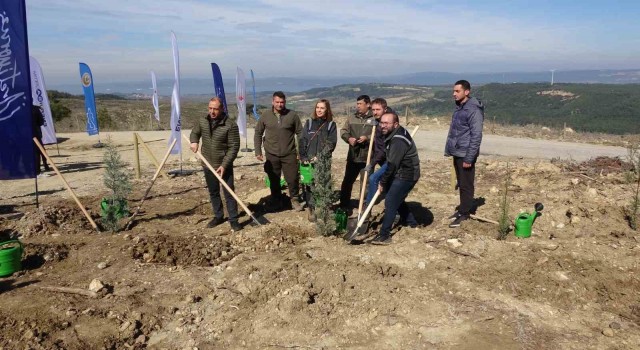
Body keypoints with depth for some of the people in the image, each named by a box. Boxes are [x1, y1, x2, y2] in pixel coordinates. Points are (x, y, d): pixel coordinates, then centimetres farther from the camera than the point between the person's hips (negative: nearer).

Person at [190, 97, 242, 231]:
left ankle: (233, 220, 11)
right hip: (208, 165, 5)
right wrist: (194, 141, -8)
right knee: (213, 193, 16)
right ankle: (218, 216, 32)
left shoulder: (230, 125, -17)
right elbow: (194, 133, 17)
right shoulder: (202, 121, -1)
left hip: (225, 166, -5)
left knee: (229, 194, 0)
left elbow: (234, 147, -16)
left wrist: (224, 165, -21)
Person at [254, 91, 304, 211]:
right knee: (274, 180, 11)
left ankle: (295, 199, 22)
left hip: (289, 154, -1)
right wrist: (258, 151, 2)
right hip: (271, 155, 1)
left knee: (293, 179, 0)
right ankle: (276, 200, 29)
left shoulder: (292, 115, -3)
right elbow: (258, 133, 7)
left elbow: (300, 133, 2)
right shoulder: (266, 116, 0)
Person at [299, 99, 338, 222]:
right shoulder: (309, 122, 9)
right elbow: (302, 141, 5)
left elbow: (331, 143, -3)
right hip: (308, 161, 1)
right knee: (308, 185, -3)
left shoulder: (331, 124, 5)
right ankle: (311, 209, 7)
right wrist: (303, 157, -6)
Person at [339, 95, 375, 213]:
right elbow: (343, 131, 11)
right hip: (353, 156, 4)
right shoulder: (352, 118, 10)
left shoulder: (375, 119, -6)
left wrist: (367, 138, -23)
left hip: (368, 157, -4)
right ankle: (344, 205, 23)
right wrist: (349, 138, -8)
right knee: (347, 181, 10)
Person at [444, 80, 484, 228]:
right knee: (460, 184, 17)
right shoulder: (458, 108, 11)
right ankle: (462, 209, 28)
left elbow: (476, 136, -19)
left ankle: (464, 213, 9)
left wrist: (469, 158, -20)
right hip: (457, 153, 8)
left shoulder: (473, 110, -17)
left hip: (466, 154, -8)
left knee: (466, 185, 1)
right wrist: (448, 149, 15)